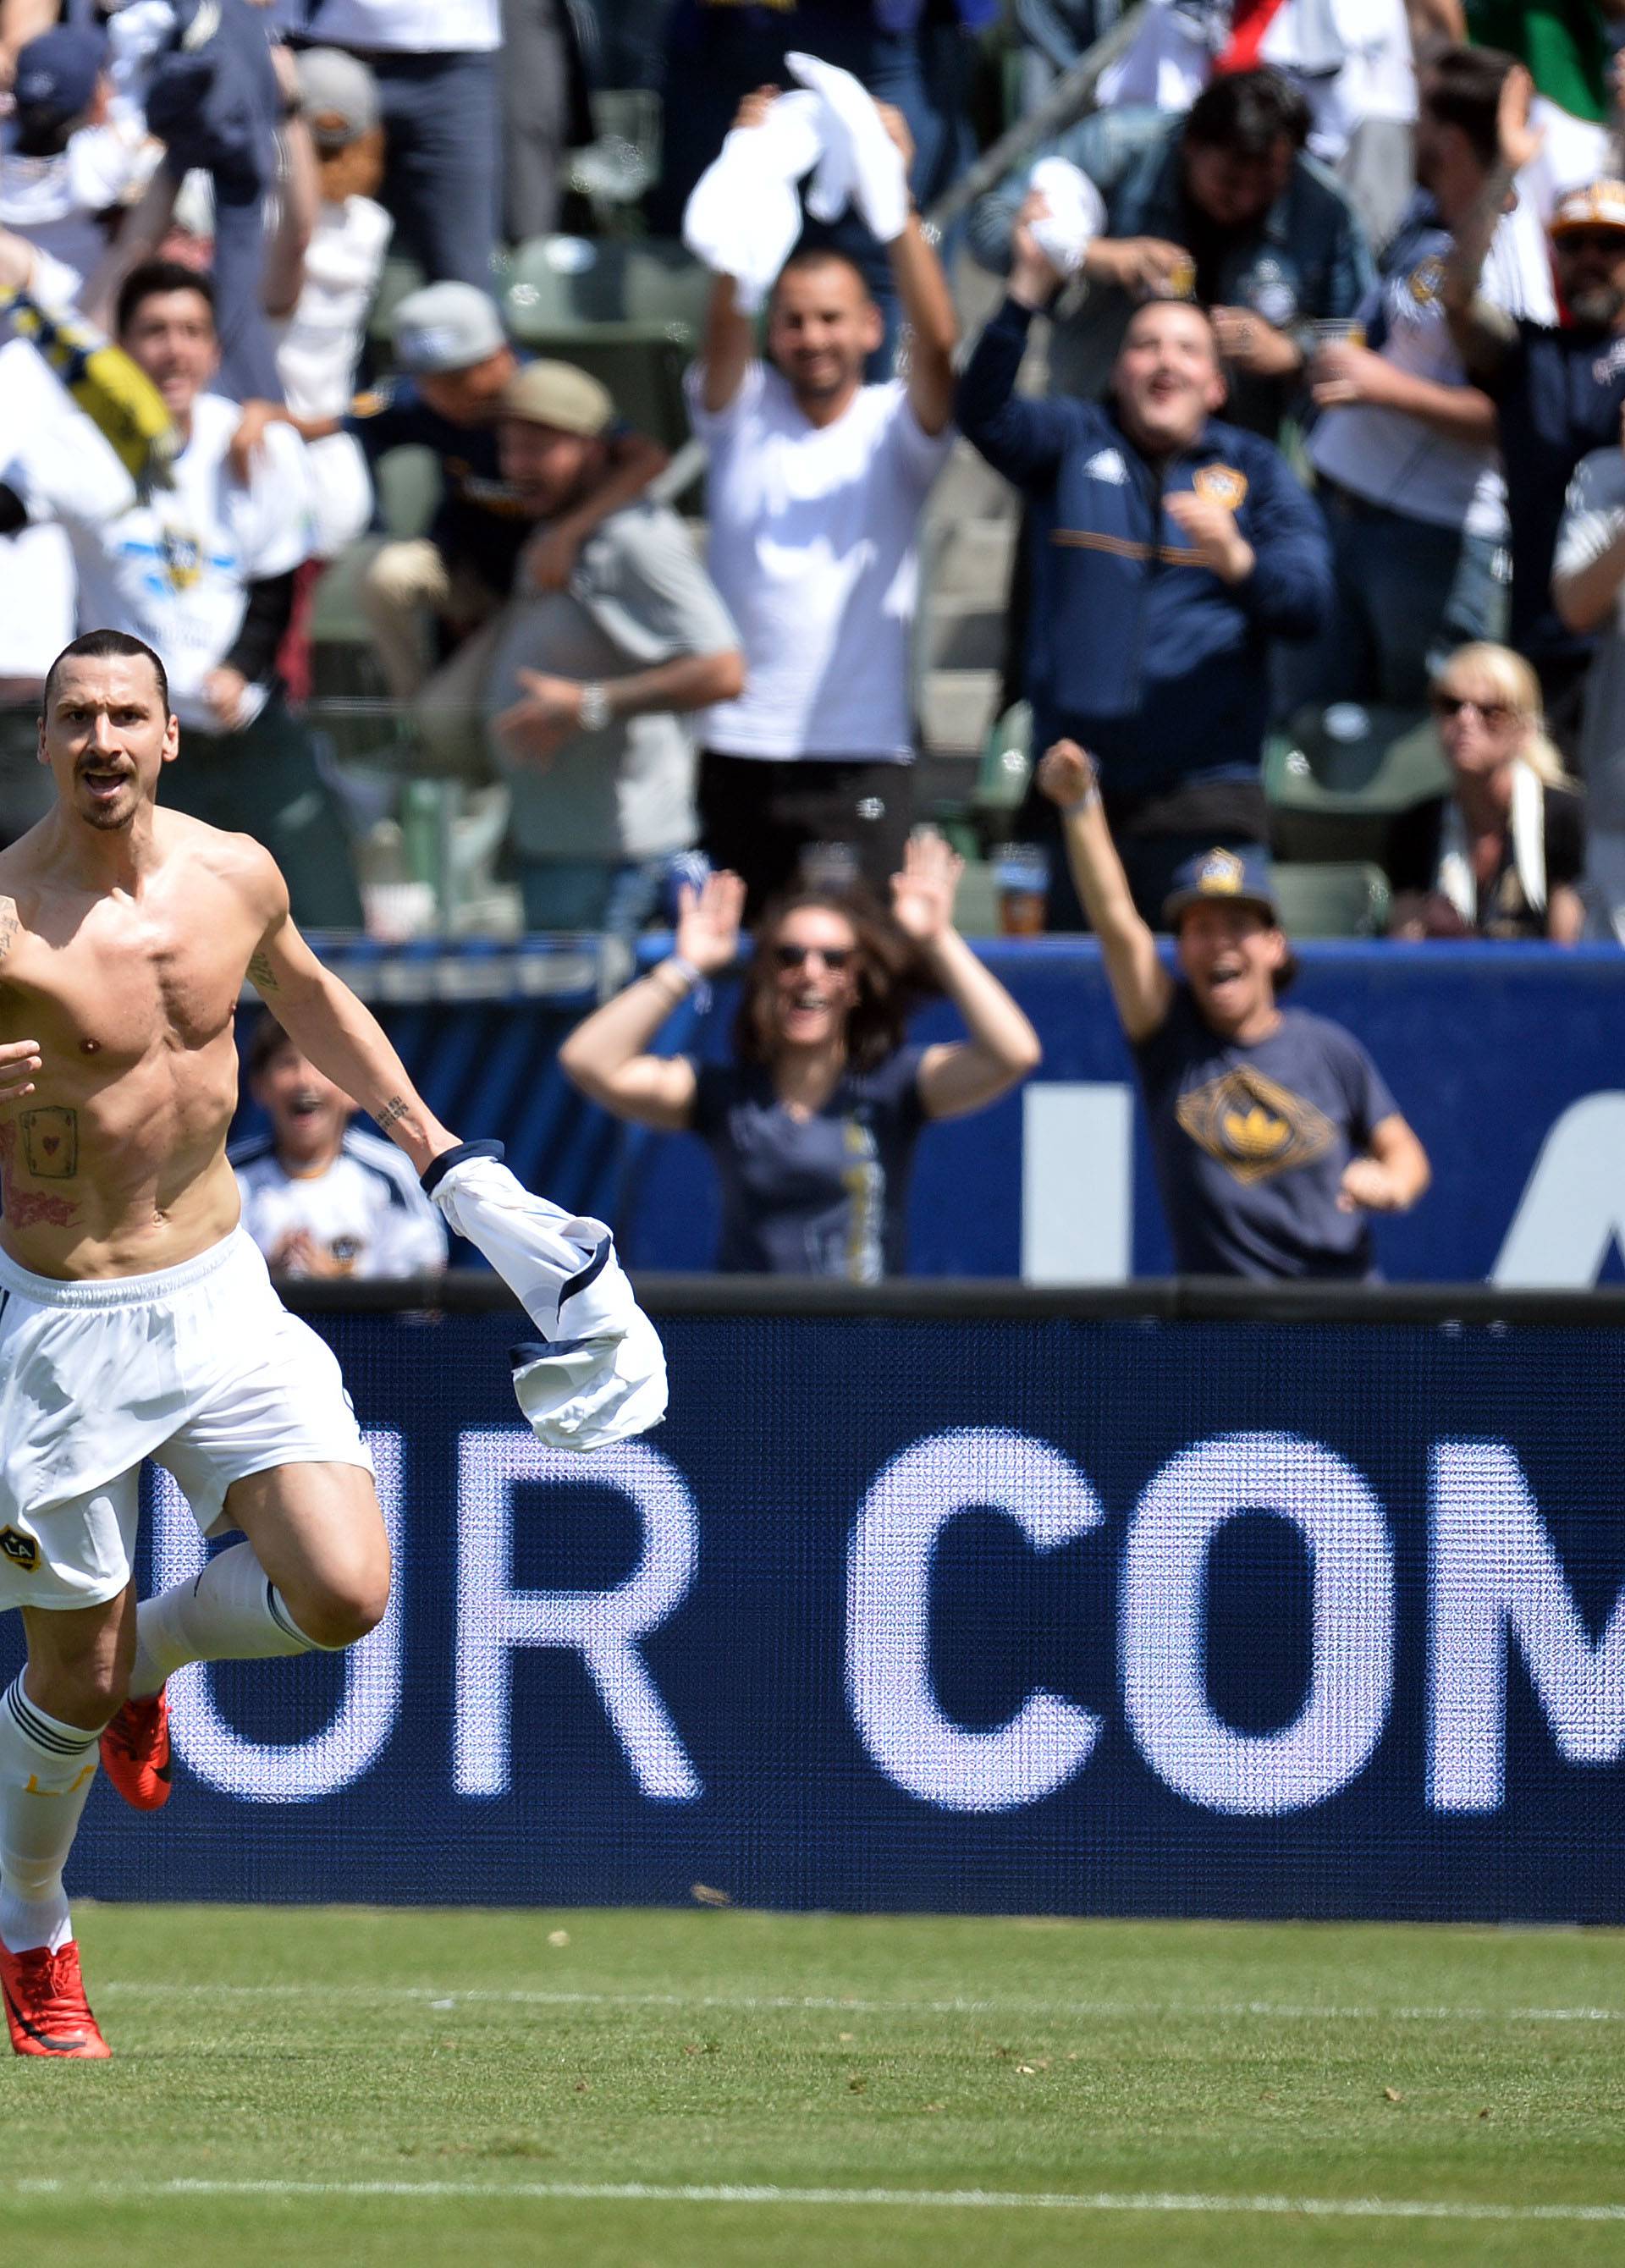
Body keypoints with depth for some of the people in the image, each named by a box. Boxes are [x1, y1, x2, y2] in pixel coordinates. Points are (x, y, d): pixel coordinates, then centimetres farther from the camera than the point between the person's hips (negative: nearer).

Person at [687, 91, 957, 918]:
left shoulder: (894, 428, 5)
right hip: (740, 752, 1)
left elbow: (937, 343, -12)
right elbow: (725, 326, -9)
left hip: (863, 756, -1)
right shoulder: (742, 414, 8)